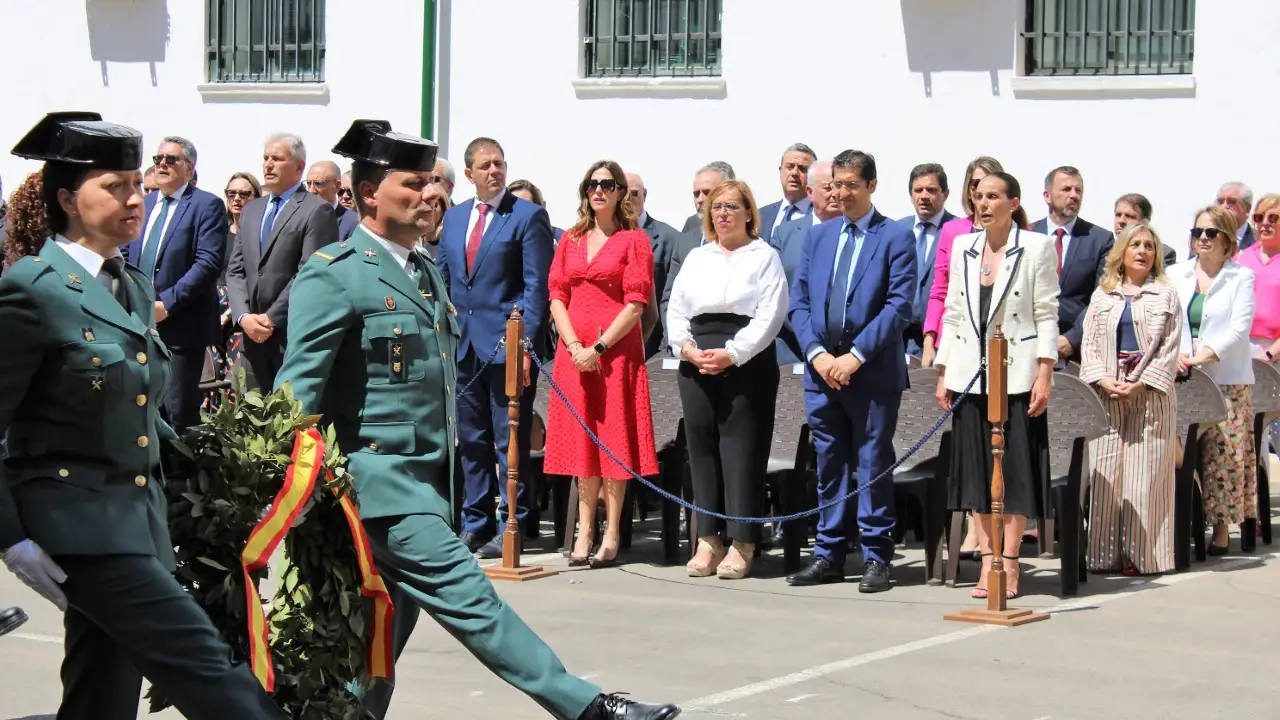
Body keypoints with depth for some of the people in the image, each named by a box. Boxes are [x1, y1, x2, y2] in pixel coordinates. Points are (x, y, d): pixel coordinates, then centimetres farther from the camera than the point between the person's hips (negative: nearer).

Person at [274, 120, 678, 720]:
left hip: (427, 478, 9)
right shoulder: (333, 275, -9)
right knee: (465, 594, -11)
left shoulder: (425, 272, 18)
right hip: (379, 476, -9)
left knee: (387, 631, 10)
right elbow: (299, 386, -12)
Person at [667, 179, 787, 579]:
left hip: (747, 363, -5)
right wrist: (687, 347, -4)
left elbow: (770, 315, -6)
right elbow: (676, 311, 15)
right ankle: (707, 540, 10)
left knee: (742, 448, -5)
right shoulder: (697, 258, 18)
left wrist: (731, 354, -15)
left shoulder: (764, 257, 4)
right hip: (697, 363, 5)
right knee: (702, 447, 4)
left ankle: (741, 544, -2)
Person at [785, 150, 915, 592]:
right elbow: (799, 303, 11)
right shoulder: (818, 237, 13)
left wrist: (856, 356, -15)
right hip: (822, 369, 5)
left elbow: (899, 306, -10)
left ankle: (876, 558, 5)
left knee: (873, 467, 0)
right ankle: (829, 556, 16)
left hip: (873, 373, -5)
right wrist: (817, 353, -5)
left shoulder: (895, 238, -2)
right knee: (830, 466, 10)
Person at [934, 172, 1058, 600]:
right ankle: (986, 560, 10)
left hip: (1017, 376, -4)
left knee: (1016, 467, -2)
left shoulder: (1037, 247, -2)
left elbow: (1047, 315, -5)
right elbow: (953, 312, 12)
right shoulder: (962, 248, 10)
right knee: (976, 467, 4)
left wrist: (1044, 375, -11)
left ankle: (1010, 563, 3)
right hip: (970, 375, 4)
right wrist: (943, 373, 8)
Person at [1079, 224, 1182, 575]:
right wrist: (1104, 380, -8)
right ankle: (1105, 554, 4)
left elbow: (1170, 349, -1)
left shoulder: (1166, 295, 6)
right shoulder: (1102, 296, 14)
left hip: (1151, 398, -2)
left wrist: (1141, 384, -12)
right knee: (1105, 476, 0)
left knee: (1145, 476, -4)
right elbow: (1089, 344, 9)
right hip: (1107, 398, 2)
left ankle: (1141, 554, -2)